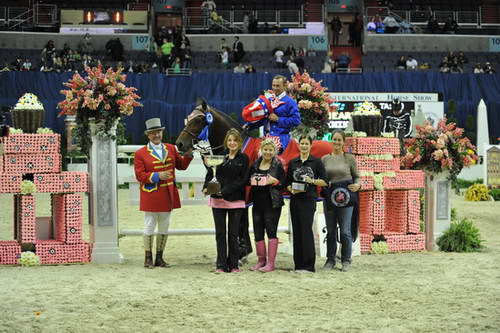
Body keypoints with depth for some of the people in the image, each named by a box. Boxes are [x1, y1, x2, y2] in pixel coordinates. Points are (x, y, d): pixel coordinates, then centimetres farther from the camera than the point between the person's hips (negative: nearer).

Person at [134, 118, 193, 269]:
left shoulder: (171, 149, 8)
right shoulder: (140, 153, -4)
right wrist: (157, 176, -21)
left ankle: (159, 258, 20)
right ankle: (148, 258, 12)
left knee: (164, 227, 10)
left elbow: (181, 165, 14)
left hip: (168, 195, 4)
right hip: (151, 196, -4)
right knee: (149, 226, 3)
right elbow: (139, 175, -9)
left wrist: (188, 155, -5)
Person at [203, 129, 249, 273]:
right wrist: (206, 187, -12)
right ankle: (221, 265, 10)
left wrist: (225, 191, -17)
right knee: (220, 233, 5)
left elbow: (243, 180, -8)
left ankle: (233, 265, 11)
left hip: (235, 201, -2)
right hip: (218, 200, 2)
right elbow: (210, 174, 7)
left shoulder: (243, 159, 0)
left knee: (233, 234, 3)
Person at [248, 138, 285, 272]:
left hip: (272, 203, -5)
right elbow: (248, 180, 17)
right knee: (258, 232, 8)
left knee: (271, 231, -5)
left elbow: (284, 184, -3)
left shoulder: (278, 165, -1)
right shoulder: (255, 165, 11)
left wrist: (274, 181, -19)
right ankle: (261, 260, 20)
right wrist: (253, 180, -2)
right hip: (257, 202, 5)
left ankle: (271, 263, -3)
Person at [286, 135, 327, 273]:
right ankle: (298, 264, 9)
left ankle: (308, 265, -8)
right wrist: (292, 189, -4)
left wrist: (312, 181, -14)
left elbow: (324, 181, 2)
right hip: (295, 199, 4)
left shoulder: (316, 162, 2)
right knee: (296, 231, 4)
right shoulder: (292, 162, 13)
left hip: (309, 200, -4)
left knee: (306, 230, -11)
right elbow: (288, 183, 16)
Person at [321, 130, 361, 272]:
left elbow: (356, 176, 8)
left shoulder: (349, 158, 4)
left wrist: (357, 185, -12)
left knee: (345, 231, -3)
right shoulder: (325, 159, 10)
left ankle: (346, 261, 6)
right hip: (329, 196, 3)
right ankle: (330, 260, 16)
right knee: (330, 231, 7)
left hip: (346, 197, -2)